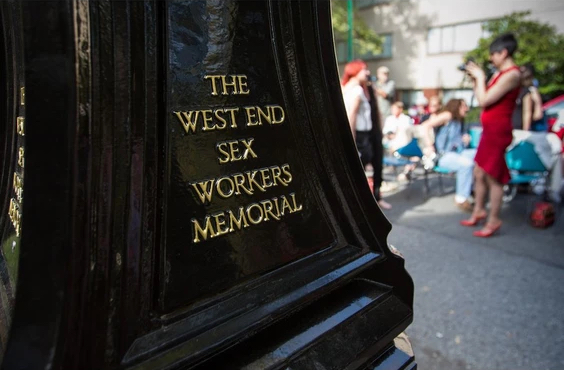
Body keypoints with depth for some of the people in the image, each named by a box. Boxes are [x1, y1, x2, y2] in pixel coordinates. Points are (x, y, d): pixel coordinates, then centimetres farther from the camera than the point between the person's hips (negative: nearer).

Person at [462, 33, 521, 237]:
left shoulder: (512, 74, -16)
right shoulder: (500, 73, 13)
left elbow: (484, 100, -20)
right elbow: (482, 98, 16)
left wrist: (480, 76, -9)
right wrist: (475, 79, 9)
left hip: (498, 130, -10)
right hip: (489, 129, 10)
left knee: (493, 177, -2)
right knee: (479, 174, 16)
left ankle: (493, 220, 8)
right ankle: (479, 211, 29)